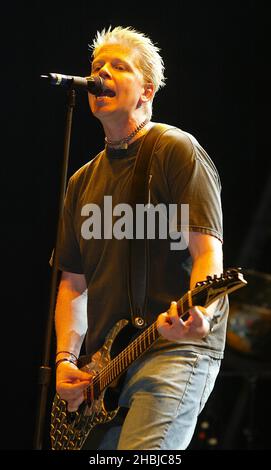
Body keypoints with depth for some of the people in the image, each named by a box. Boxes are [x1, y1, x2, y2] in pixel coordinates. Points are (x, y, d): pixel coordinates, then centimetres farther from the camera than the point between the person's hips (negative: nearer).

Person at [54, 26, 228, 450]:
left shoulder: (177, 151, -1)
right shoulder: (83, 181, 19)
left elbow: (208, 252, -10)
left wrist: (199, 314, -31)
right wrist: (66, 360, 5)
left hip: (174, 351, -7)